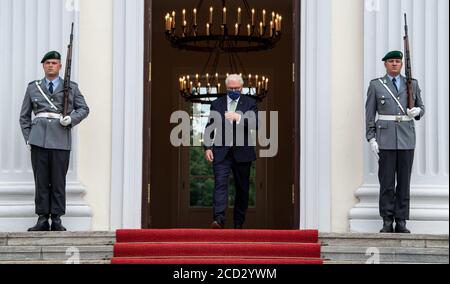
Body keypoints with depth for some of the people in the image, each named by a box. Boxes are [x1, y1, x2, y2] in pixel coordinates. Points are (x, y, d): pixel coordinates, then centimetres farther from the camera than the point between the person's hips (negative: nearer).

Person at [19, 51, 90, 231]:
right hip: (39, 140, 1)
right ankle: (42, 219, 5)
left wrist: (72, 119, -6)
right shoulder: (33, 88, 15)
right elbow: (24, 116, 17)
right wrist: (28, 138, 7)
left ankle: (57, 220, 5)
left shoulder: (71, 88, 12)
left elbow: (84, 109, 14)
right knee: (41, 181, 0)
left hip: (61, 140, -1)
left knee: (58, 181, 0)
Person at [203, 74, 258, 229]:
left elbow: (256, 123, -8)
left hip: (242, 152, 0)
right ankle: (219, 219, -25)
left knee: (242, 188, 6)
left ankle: (239, 222, 16)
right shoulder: (217, 104, 11)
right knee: (220, 183, -15)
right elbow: (209, 127, 12)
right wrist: (208, 147, 1)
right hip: (221, 151, 0)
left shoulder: (250, 103, 5)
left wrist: (239, 117, -22)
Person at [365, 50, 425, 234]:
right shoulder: (376, 85, 6)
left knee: (404, 181, 3)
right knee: (386, 181, -3)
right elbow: (370, 114, 4)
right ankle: (387, 222, 3)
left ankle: (401, 222, 8)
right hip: (385, 139, -2)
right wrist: (371, 139, -4)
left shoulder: (412, 84, 11)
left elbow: (421, 107, 18)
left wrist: (417, 111, -7)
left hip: (406, 139, 2)